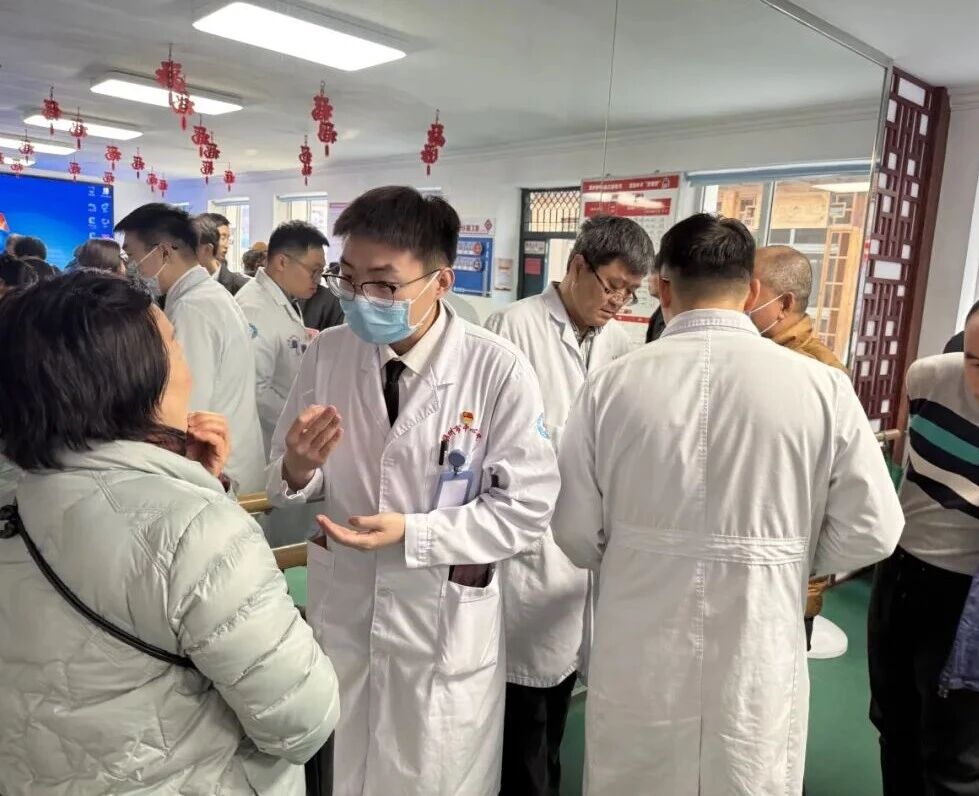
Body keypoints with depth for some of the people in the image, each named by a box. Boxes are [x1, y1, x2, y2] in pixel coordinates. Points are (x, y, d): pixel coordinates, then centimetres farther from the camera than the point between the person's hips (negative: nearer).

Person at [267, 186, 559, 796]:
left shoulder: (498, 370, -19)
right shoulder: (326, 354, -7)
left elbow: (527, 507, -15)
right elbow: (288, 484, 2)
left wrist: (413, 533, -23)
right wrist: (298, 469, -21)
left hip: (445, 621, -3)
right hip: (341, 605, 4)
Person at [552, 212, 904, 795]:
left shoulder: (612, 384, -12)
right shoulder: (823, 387, -12)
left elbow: (577, 533, -6)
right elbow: (872, 530, -5)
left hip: (637, 662, 1)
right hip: (755, 665, 0)